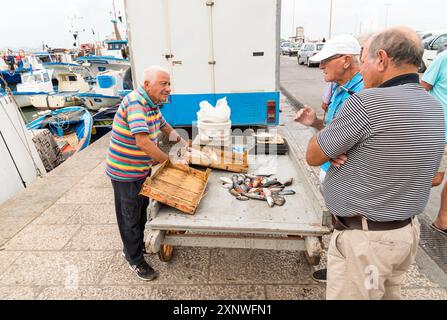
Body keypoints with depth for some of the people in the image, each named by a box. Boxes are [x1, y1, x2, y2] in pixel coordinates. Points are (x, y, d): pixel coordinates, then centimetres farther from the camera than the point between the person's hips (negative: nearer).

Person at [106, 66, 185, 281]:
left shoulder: (151, 103, 2)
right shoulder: (135, 103, -28)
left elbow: (163, 125, 20)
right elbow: (143, 142, -38)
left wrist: (182, 142, 16)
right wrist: (169, 161, -26)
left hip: (142, 169, 9)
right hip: (125, 173, -9)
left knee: (142, 210, 25)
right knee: (130, 217, 9)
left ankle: (134, 247, 49)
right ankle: (135, 260, 30)